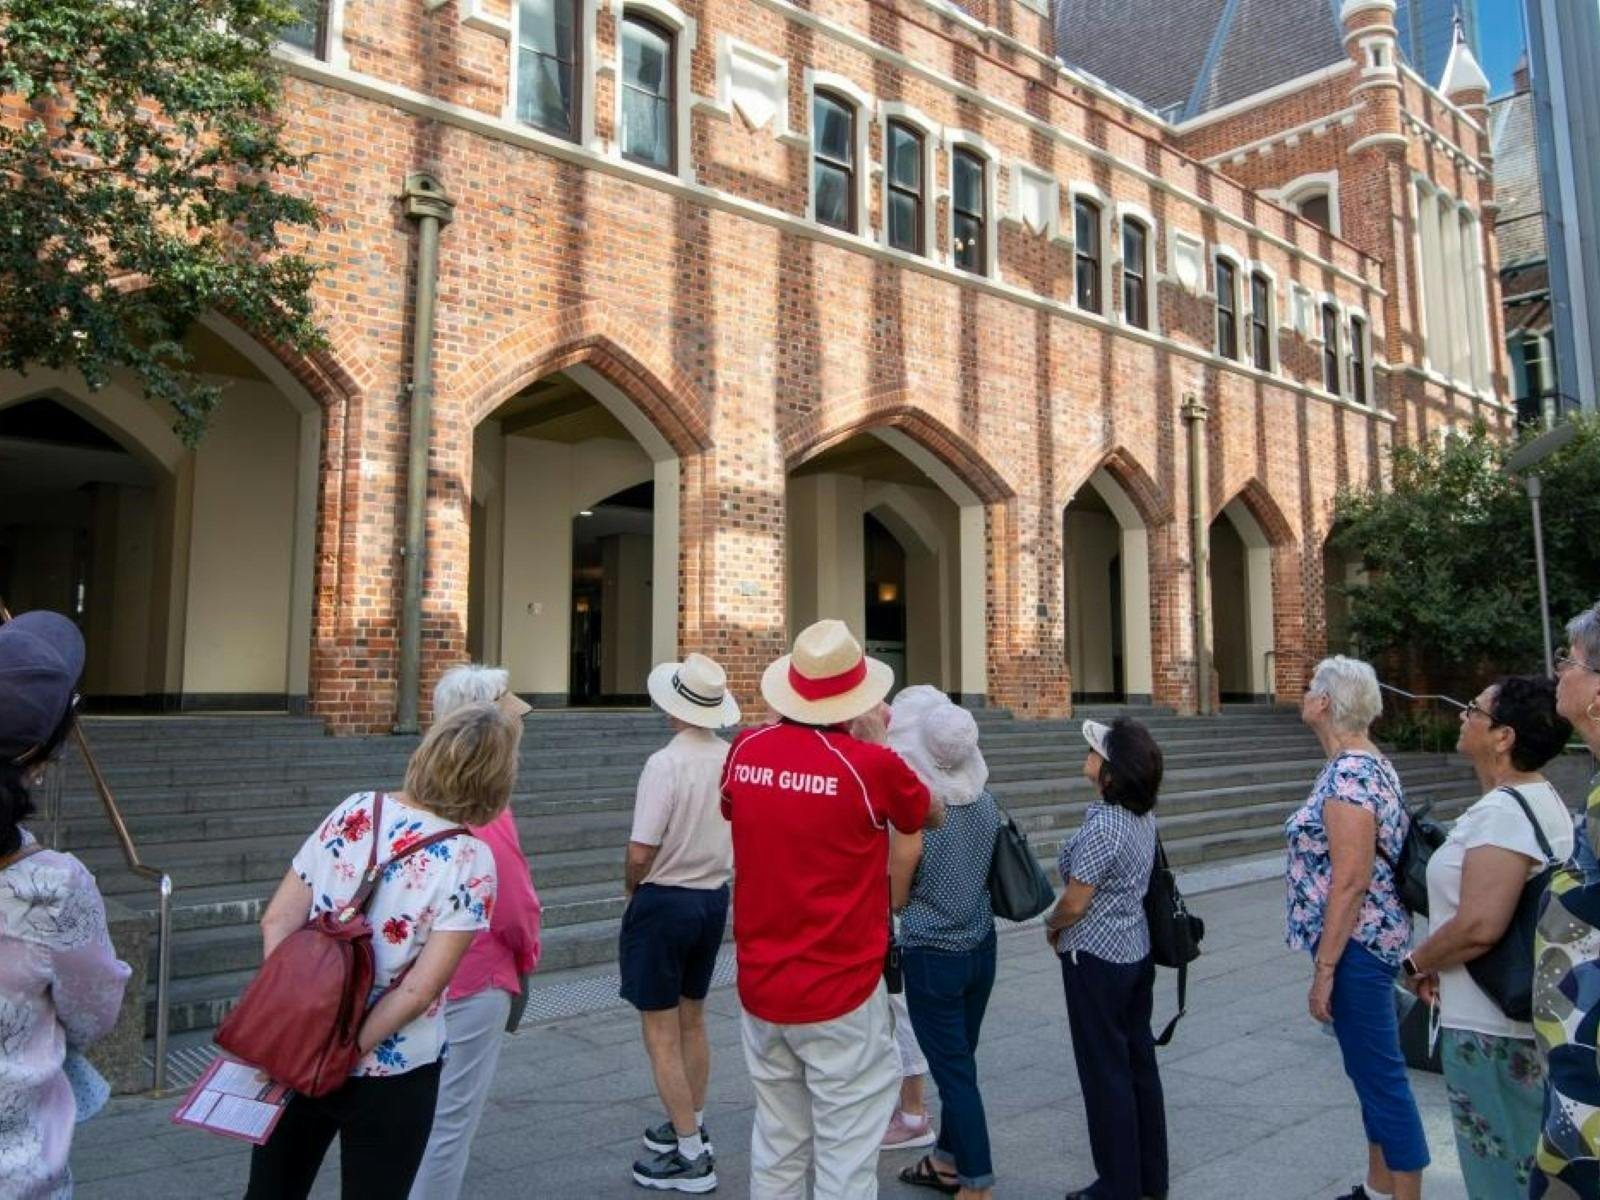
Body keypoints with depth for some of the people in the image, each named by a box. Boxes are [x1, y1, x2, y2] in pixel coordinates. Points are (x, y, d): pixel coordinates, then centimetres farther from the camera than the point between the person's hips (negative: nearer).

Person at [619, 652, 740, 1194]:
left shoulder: (666, 763, -22)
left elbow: (641, 851, -23)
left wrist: (633, 886, -2)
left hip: (663, 903, -7)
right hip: (715, 898, 7)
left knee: (661, 1034, 6)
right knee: (692, 1020, 23)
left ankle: (690, 1157, 12)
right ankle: (691, 1126, 38)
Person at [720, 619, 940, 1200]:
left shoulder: (745, 750, -5)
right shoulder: (872, 765, -18)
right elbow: (931, 815, 3)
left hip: (760, 985, 5)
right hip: (840, 994, -5)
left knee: (776, 1147, 20)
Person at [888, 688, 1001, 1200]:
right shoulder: (985, 801, -5)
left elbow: (897, 897, -10)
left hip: (932, 956, -6)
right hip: (981, 947, 6)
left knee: (955, 1071, 5)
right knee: (959, 1061, 19)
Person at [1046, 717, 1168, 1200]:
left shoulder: (1103, 827, -25)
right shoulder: (1143, 817, 1)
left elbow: (1074, 903, -20)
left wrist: (1051, 924, 0)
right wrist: (1065, 923, 9)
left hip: (1096, 960, -8)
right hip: (1137, 952, 8)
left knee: (1105, 1074, 5)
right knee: (1139, 1062, 17)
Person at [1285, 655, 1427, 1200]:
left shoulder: (1348, 774, -21)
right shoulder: (1368, 763, 10)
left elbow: (1350, 881, -24)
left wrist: (1323, 970, -20)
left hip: (1355, 944, -10)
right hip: (1369, 940, 10)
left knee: (1380, 1074, 0)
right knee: (1370, 1068, 19)